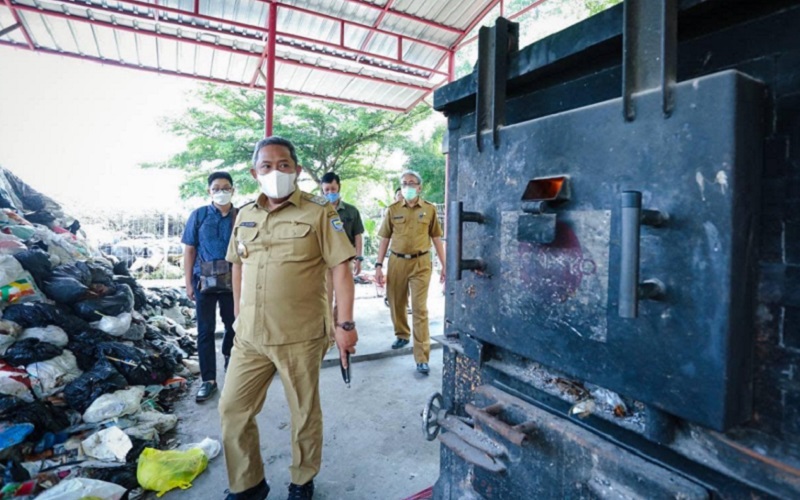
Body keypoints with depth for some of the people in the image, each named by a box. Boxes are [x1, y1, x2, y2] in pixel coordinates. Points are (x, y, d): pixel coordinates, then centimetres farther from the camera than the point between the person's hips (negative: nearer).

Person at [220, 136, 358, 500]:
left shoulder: (318, 212, -8)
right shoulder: (245, 215, 10)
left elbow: (340, 267, -11)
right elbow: (238, 266, 18)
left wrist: (346, 324, -15)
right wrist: (238, 315, 17)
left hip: (301, 336, -5)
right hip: (249, 336, 5)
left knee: (304, 413, 12)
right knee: (232, 409, 14)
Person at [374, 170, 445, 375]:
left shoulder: (430, 209, 3)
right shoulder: (392, 209, 4)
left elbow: (436, 238, 7)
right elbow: (385, 239, 6)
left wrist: (444, 265, 3)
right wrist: (379, 265, -1)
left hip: (420, 263, -2)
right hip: (396, 262, 2)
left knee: (420, 309, -3)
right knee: (396, 304, 15)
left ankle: (422, 358, 2)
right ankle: (402, 335, 42)